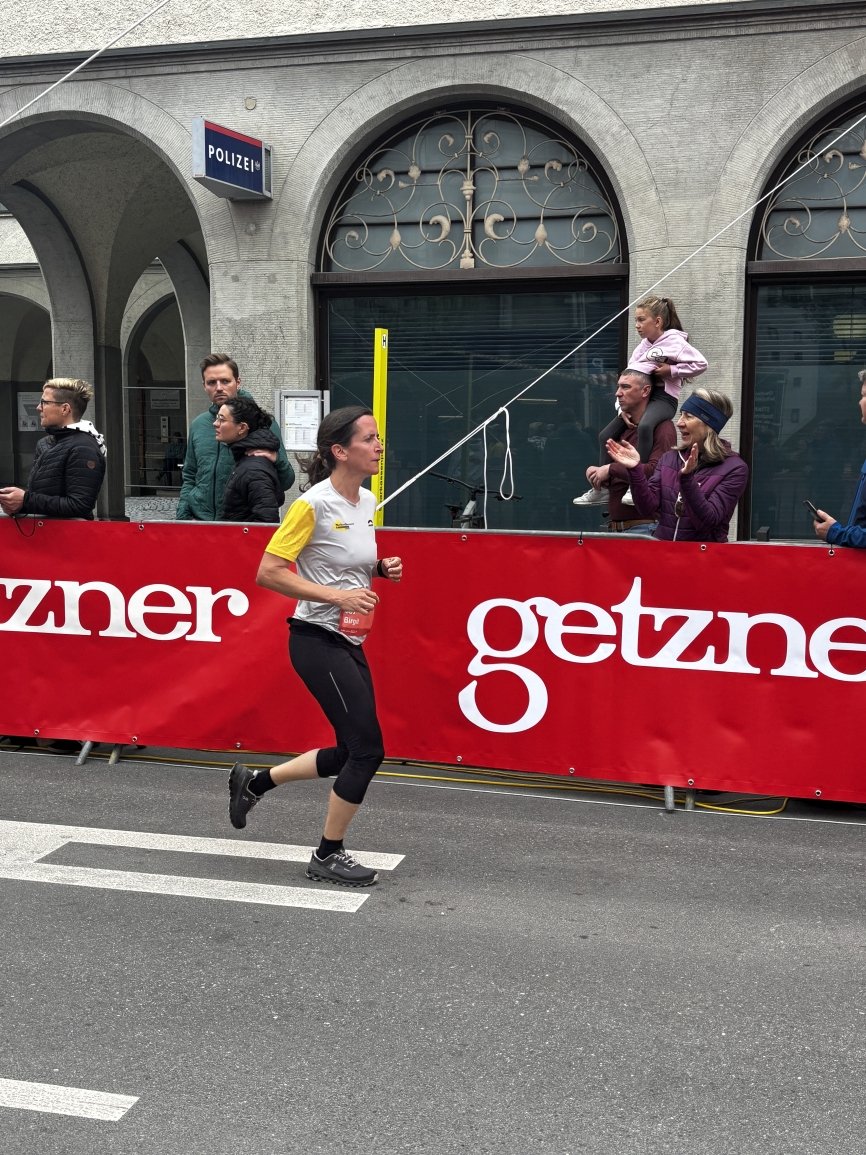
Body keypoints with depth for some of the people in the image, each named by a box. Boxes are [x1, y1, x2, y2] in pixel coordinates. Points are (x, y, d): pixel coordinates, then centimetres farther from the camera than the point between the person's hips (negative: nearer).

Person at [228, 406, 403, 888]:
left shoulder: (367, 501, 8)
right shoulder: (314, 504, -16)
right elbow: (268, 572, -18)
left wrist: (381, 568, 3)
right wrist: (337, 596, -23)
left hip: (349, 642, 9)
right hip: (318, 641, -9)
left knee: (352, 753, 13)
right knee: (367, 749, -7)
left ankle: (254, 781, 31)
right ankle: (328, 856, 11)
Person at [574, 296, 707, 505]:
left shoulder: (674, 342, -8)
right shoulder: (643, 346, 14)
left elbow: (700, 364, -16)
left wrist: (671, 371, -15)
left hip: (663, 397, -8)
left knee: (644, 426, -39)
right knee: (606, 435, 8)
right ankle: (601, 489, 17)